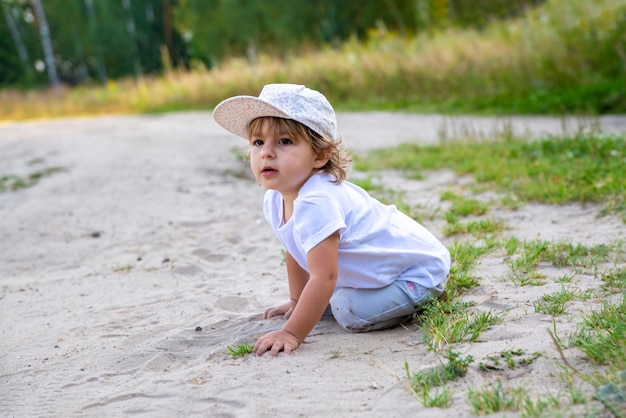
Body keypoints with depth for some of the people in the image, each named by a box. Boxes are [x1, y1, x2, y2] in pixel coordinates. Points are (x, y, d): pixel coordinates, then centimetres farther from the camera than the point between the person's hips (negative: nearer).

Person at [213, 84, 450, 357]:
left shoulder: (316, 203, -36)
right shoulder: (274, 201, -5)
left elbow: (324, 277, -37)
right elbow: (295, 252, 13)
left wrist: (292, 334, -35)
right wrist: (297, 301, 20)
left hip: (419, 267, -9)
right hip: (366, 268, 9)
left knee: (352, 313, -24)